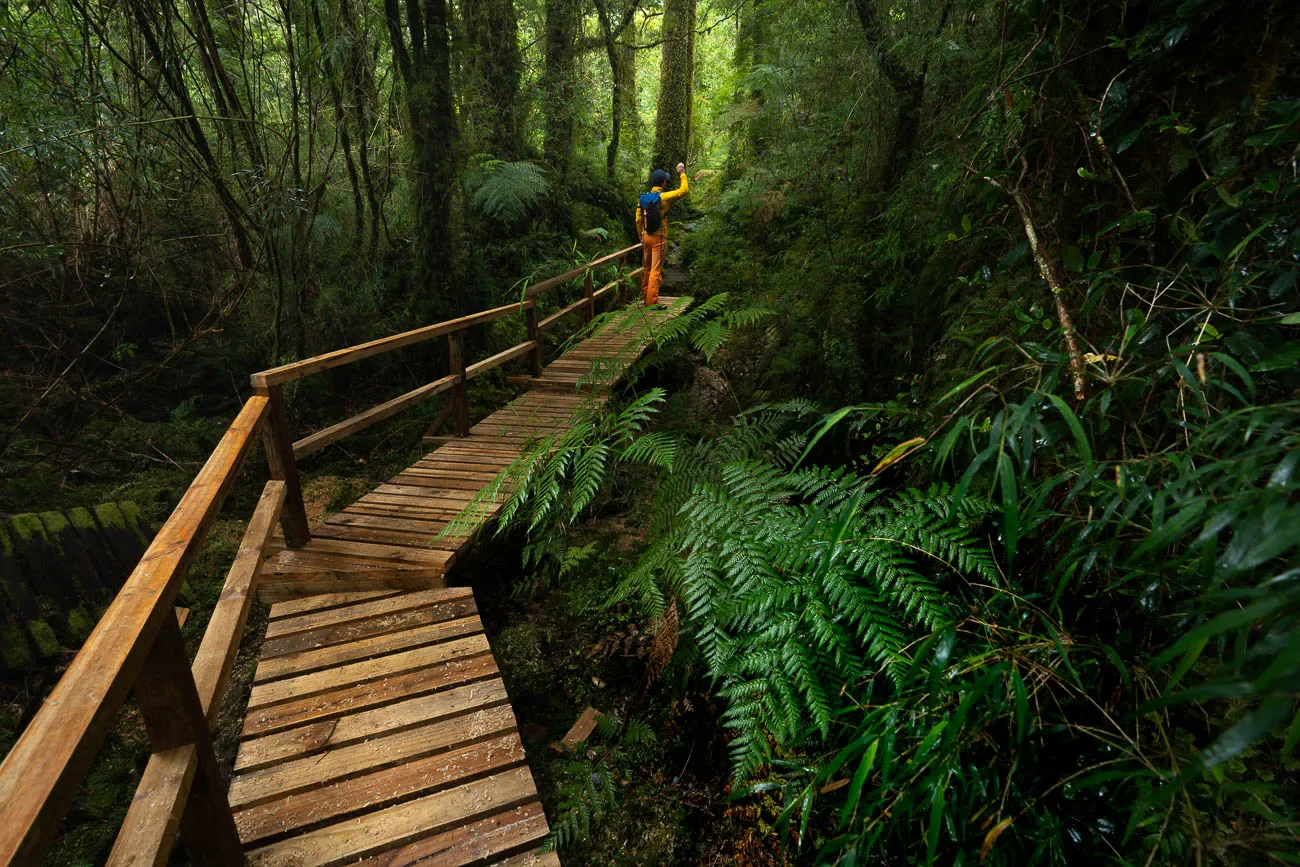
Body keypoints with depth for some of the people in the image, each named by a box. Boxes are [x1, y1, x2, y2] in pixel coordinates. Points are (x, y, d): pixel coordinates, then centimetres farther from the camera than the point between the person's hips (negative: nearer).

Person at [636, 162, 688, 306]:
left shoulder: (643, 198, 4)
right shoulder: (664, 197, -12)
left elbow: (638, 220, 6)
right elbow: (684, 190, -6)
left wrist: (642, 237, 16)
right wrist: (682, 173, 7)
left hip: (646, 237, 6)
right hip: (659, 239, -6)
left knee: (647, 268, 18)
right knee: (656, 271, -4)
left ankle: (645, 295, 29)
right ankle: (651, 302, -4)